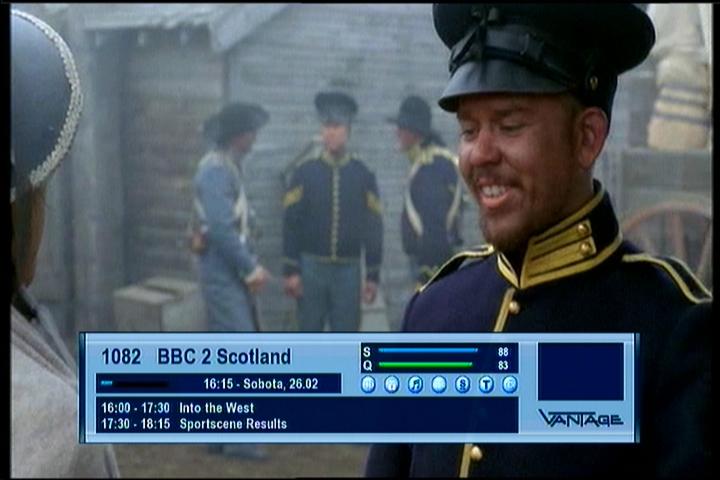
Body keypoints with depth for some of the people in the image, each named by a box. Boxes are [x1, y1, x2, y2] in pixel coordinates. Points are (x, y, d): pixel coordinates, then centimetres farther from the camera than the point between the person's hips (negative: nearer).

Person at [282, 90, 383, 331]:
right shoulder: (305, 172, 1)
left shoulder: (363, 175, 3)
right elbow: (290, 224, 0)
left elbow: (373, 228, 4)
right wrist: (291, 271, -6)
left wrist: (372, 276, 2)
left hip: (348, 270, 1)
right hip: (311, 268, 0)